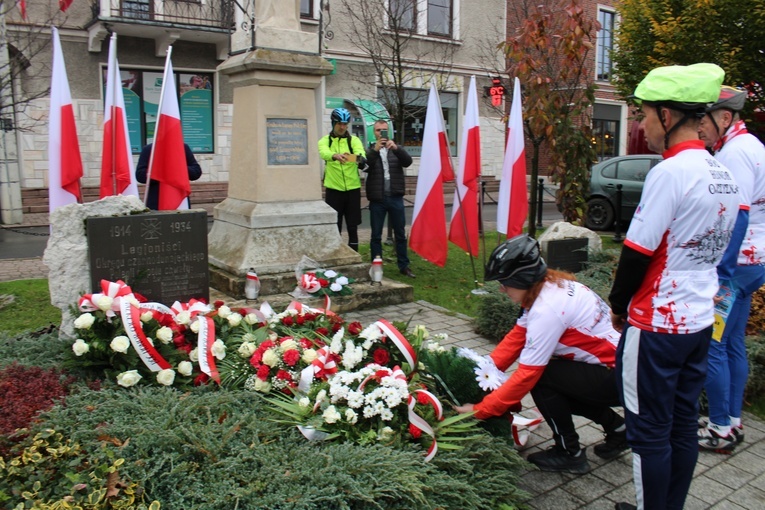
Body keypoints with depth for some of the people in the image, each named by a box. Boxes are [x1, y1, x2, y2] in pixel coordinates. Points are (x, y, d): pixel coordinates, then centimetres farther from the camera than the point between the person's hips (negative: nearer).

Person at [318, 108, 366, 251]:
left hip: (352, 189, 1)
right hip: (333, 190, -1)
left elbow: (361, 154, -19)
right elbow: (324, 153, -22)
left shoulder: (354, 140, 2)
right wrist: (335, 155, -45)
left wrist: (359, 158, -44)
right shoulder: (325, 140, 1)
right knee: (334, 228, 4)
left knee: (352, 228, 7)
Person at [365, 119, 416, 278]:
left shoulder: (396, 149, 10)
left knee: (400, 234, 7)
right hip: (377, 199, -1)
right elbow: (363, 164, -13)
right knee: (376, 235, 4)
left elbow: (408, 162, -8)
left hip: (396, 198, 1)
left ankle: (404, 266, 16)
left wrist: (396, 148, -24)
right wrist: (375, 149, -27)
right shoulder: (370, 151, 6)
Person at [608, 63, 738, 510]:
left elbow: (638, 251, -18)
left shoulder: (670, 172, -20)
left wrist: (618, 305, -2)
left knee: (650, 431, 6)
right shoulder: (723, 175, 7)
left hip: (657, 324, -8)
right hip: (700, 320, 8)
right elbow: (716, 249, 13)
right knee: (683, 424, 18)